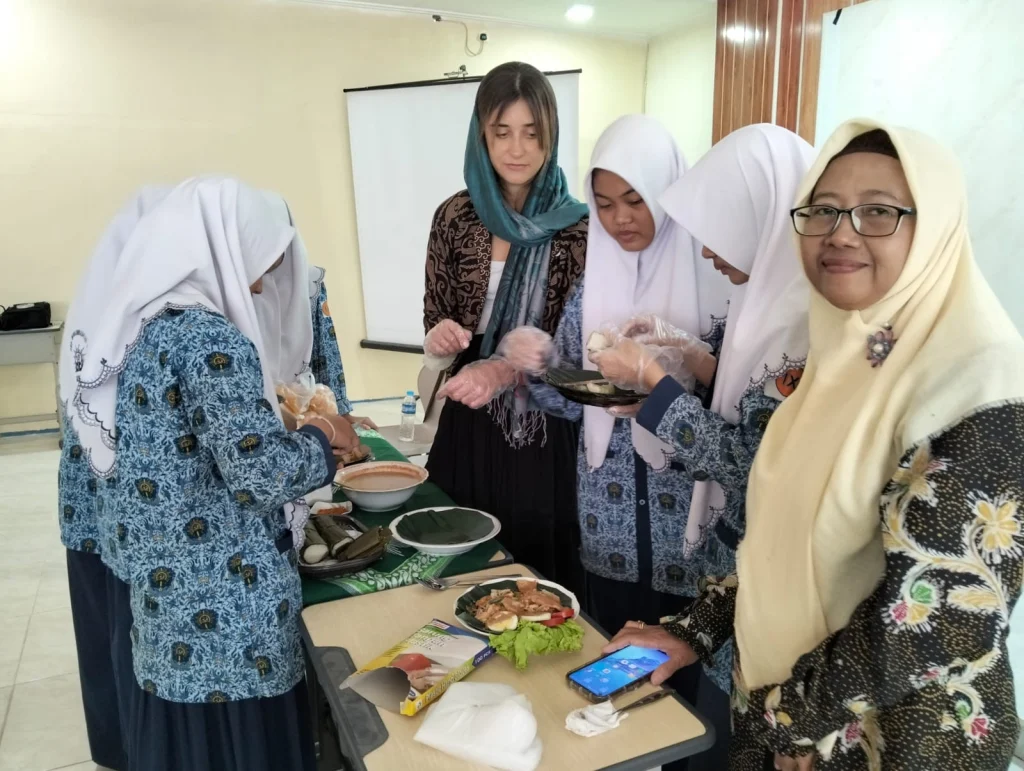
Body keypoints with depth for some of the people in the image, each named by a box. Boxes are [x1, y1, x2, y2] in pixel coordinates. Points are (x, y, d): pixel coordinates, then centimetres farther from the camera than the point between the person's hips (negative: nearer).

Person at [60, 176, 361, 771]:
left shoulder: (127, 321, 5)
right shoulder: (208, 339, -21)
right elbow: (261, 474, -24)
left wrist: (264, 411, 13)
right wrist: (323, 438, -6)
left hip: (153, 588, 8)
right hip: (219, 609, -8)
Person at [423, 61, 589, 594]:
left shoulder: (574, 226, -9)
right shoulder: (455, 216, -1)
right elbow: (435, 316, 6)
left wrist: (504, 370, -26)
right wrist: (440, 338, -17)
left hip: (544, 424, -2)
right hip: (469, 419, 3)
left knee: (540, 561, 12)